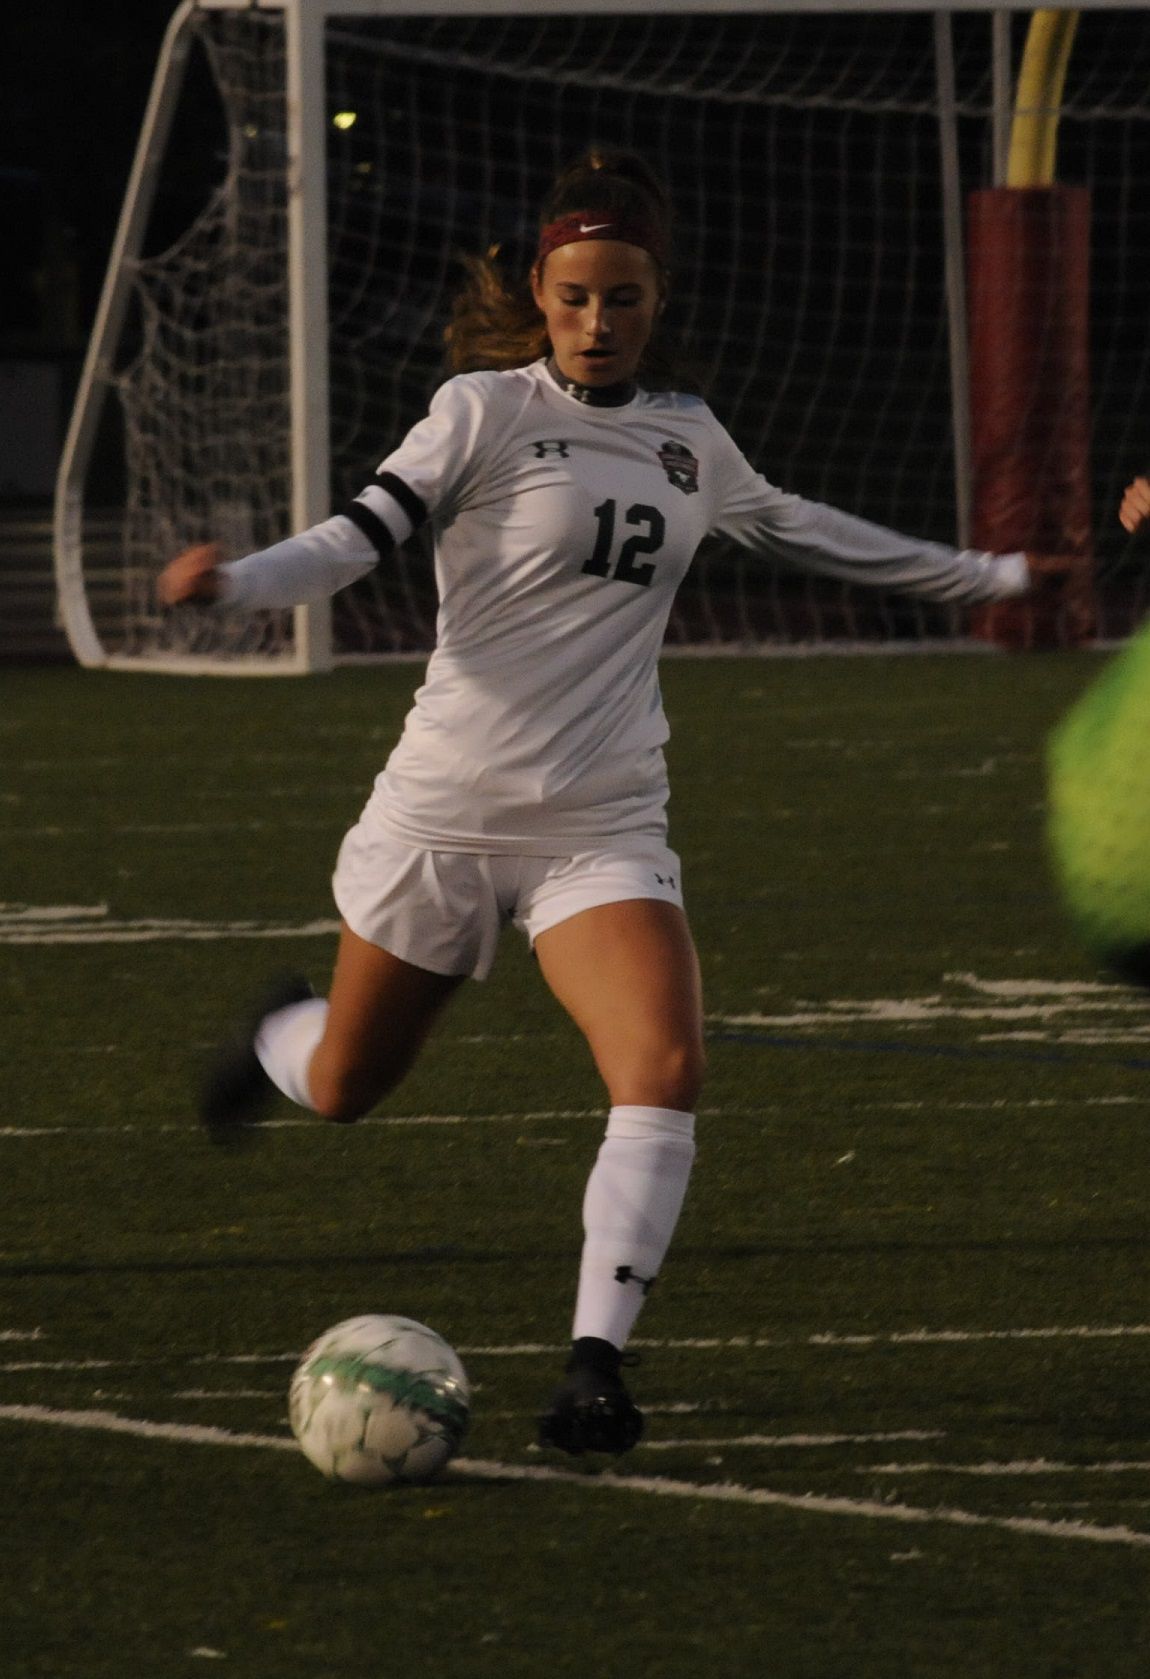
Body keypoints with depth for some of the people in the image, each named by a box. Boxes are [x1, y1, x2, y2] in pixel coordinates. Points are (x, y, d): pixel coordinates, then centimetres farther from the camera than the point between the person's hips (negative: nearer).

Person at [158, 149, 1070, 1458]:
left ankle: (596, 1361, -19)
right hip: (447, 810, -3)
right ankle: (279, 1038, 52)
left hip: (605, 829, 3)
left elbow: (803, 533, 26)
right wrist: (236, 581, -37)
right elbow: (361, 537, -16)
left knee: (665, 1071, -22)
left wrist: (986, 576, 35)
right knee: (342, 1091, 14)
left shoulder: (689, 441, 8)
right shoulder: (486, 410, -7)